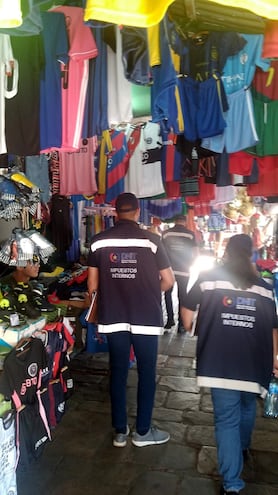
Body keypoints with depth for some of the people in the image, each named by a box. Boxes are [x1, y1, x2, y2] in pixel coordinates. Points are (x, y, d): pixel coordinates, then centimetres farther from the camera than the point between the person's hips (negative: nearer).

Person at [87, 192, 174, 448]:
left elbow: (92, 286, 2)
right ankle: (143, 431, 24)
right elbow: (168, 281, -3)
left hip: (113, 318, 3)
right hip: (146, 318, -2)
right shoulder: (150, 240, -8)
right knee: (147, 372, 12)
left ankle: (120, 431, 26)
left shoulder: (99, 241, -2)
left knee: (118, 372, 14)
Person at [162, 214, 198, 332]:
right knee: (182, 296, 7)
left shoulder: (166, 233, -1)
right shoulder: (190, 234, -1)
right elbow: (195, 253, 0)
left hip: (168, 268, 0)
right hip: (184, 270, 0)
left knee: (167, 293, 17)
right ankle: (181, 324, 7)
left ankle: (170, 320, 13)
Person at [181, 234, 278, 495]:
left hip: (220, 361, -3)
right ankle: (242, 449, 50)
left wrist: (189, 329, 25)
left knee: (226, 417, 6)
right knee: (247, 406, 27)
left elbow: (187, 308, 6)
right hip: (255, 361, 3)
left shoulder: (209, 277, 1)